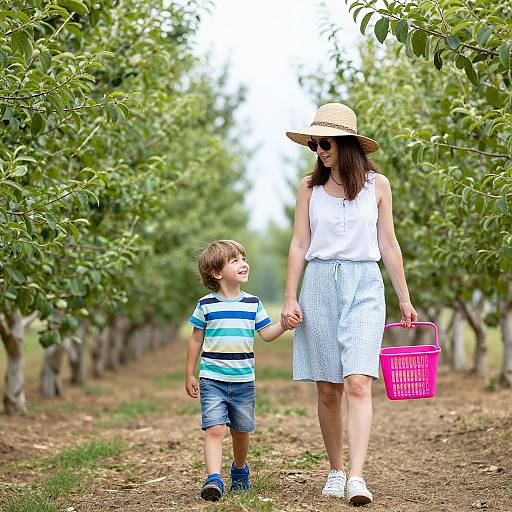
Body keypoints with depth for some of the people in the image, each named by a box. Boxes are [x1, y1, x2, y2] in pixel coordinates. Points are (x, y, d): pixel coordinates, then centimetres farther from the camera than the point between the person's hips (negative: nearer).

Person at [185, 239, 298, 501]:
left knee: (241, 431, 13)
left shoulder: (252, 303, 6)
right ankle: (213, 479, -20)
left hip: (243, 381, 3)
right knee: (215, 429, -16)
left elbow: (267, 334, 8)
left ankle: (240, 470, 37)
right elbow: (196, 340, 6)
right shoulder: (206, 305, -2)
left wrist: (285, 325, -12)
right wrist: (189, 375, 7)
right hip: (212, 381, -3)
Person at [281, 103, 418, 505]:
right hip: (320, 284, 2)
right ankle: (335, 471, 16)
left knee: (358, 383, -15)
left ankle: (356, 477, -21)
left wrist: (404, 299, 10)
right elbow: (299, 244, 8)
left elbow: (388, 244, 9)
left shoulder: (377, 184, 5)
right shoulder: (310, 186, 7)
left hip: (365, 285, -1)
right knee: (328, 391, 4)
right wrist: (290, 299, 1)